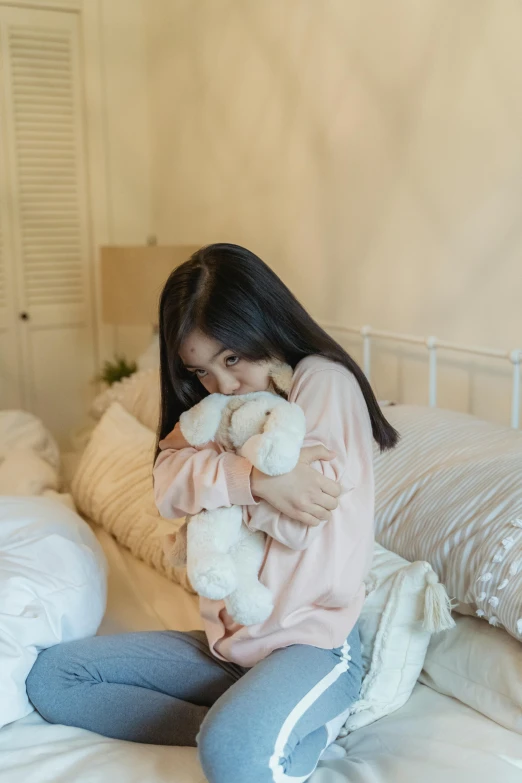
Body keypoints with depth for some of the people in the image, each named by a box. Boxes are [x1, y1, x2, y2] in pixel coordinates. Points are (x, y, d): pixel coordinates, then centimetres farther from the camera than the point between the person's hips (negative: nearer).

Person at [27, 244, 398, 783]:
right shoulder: (214, 402, 11)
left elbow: (301, 520, -21)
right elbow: (168, 485, -8)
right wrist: (252, 479, -25)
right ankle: (263, 734, -12)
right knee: (49, 677, 0)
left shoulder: (324, 380, -11)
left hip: (312, 639, -9)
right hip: (230, 640, 9)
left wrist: (219, 480, -8)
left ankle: (302, 737, -4)